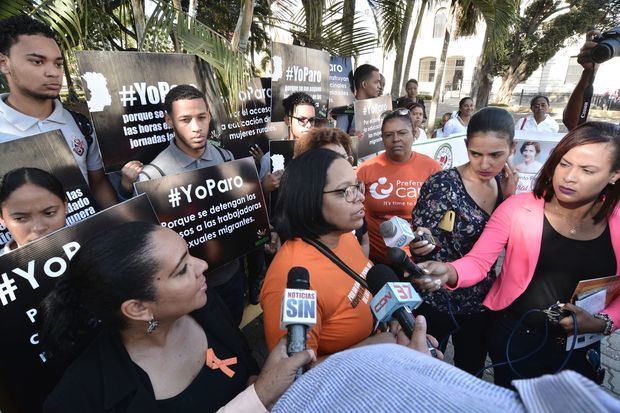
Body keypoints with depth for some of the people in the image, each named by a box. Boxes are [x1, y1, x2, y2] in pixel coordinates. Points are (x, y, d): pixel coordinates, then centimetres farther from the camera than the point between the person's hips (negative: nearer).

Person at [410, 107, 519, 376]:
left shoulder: (504, 183, -3)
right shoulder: (442, 184, -21)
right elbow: (420, 244, -17)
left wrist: (509, 198, -12)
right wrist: (422, 245, -40)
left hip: (482, 300, 6)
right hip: (438, 300, -5)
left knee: (471, 372, 26)